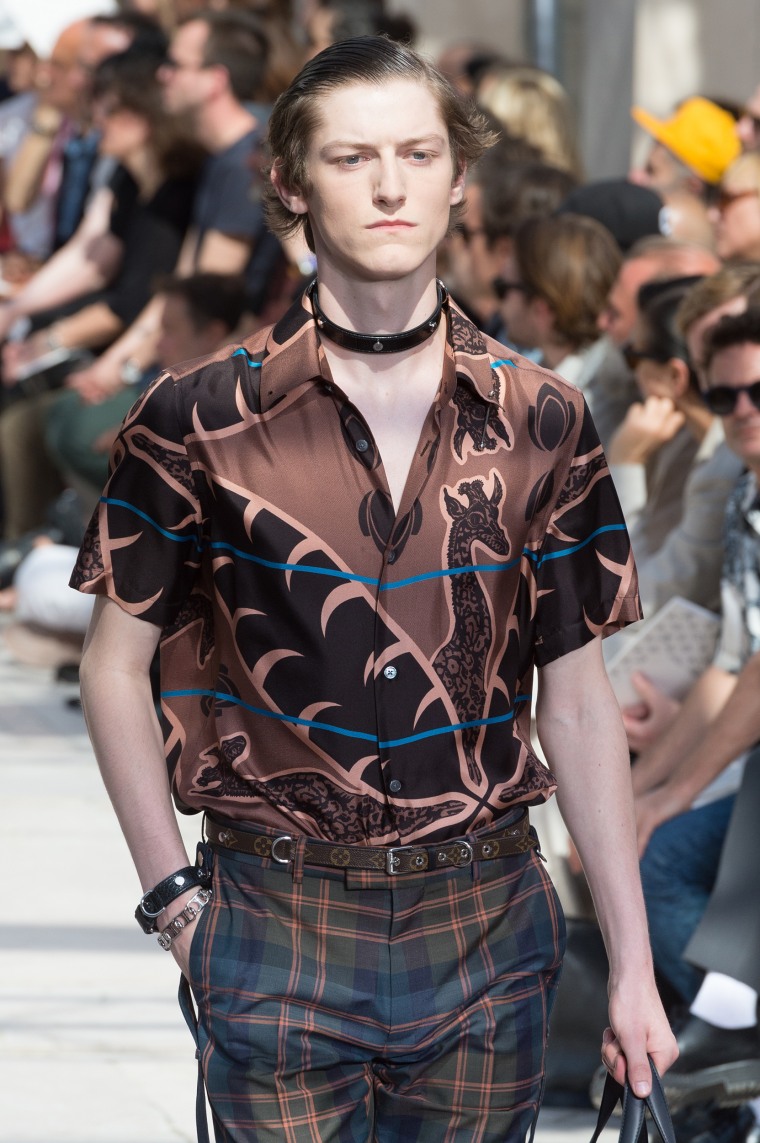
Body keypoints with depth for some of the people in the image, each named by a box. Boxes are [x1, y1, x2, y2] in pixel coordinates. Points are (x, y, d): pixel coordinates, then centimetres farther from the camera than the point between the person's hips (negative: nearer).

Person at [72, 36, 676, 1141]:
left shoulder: (540, 422, 2)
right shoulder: (202, 417, -5)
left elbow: (578, 699, 5)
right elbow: (117, 663, 3)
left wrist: (633, 967, 4)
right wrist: (172, 895, -1)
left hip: (487, 924, 2)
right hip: (277, 923, -2)